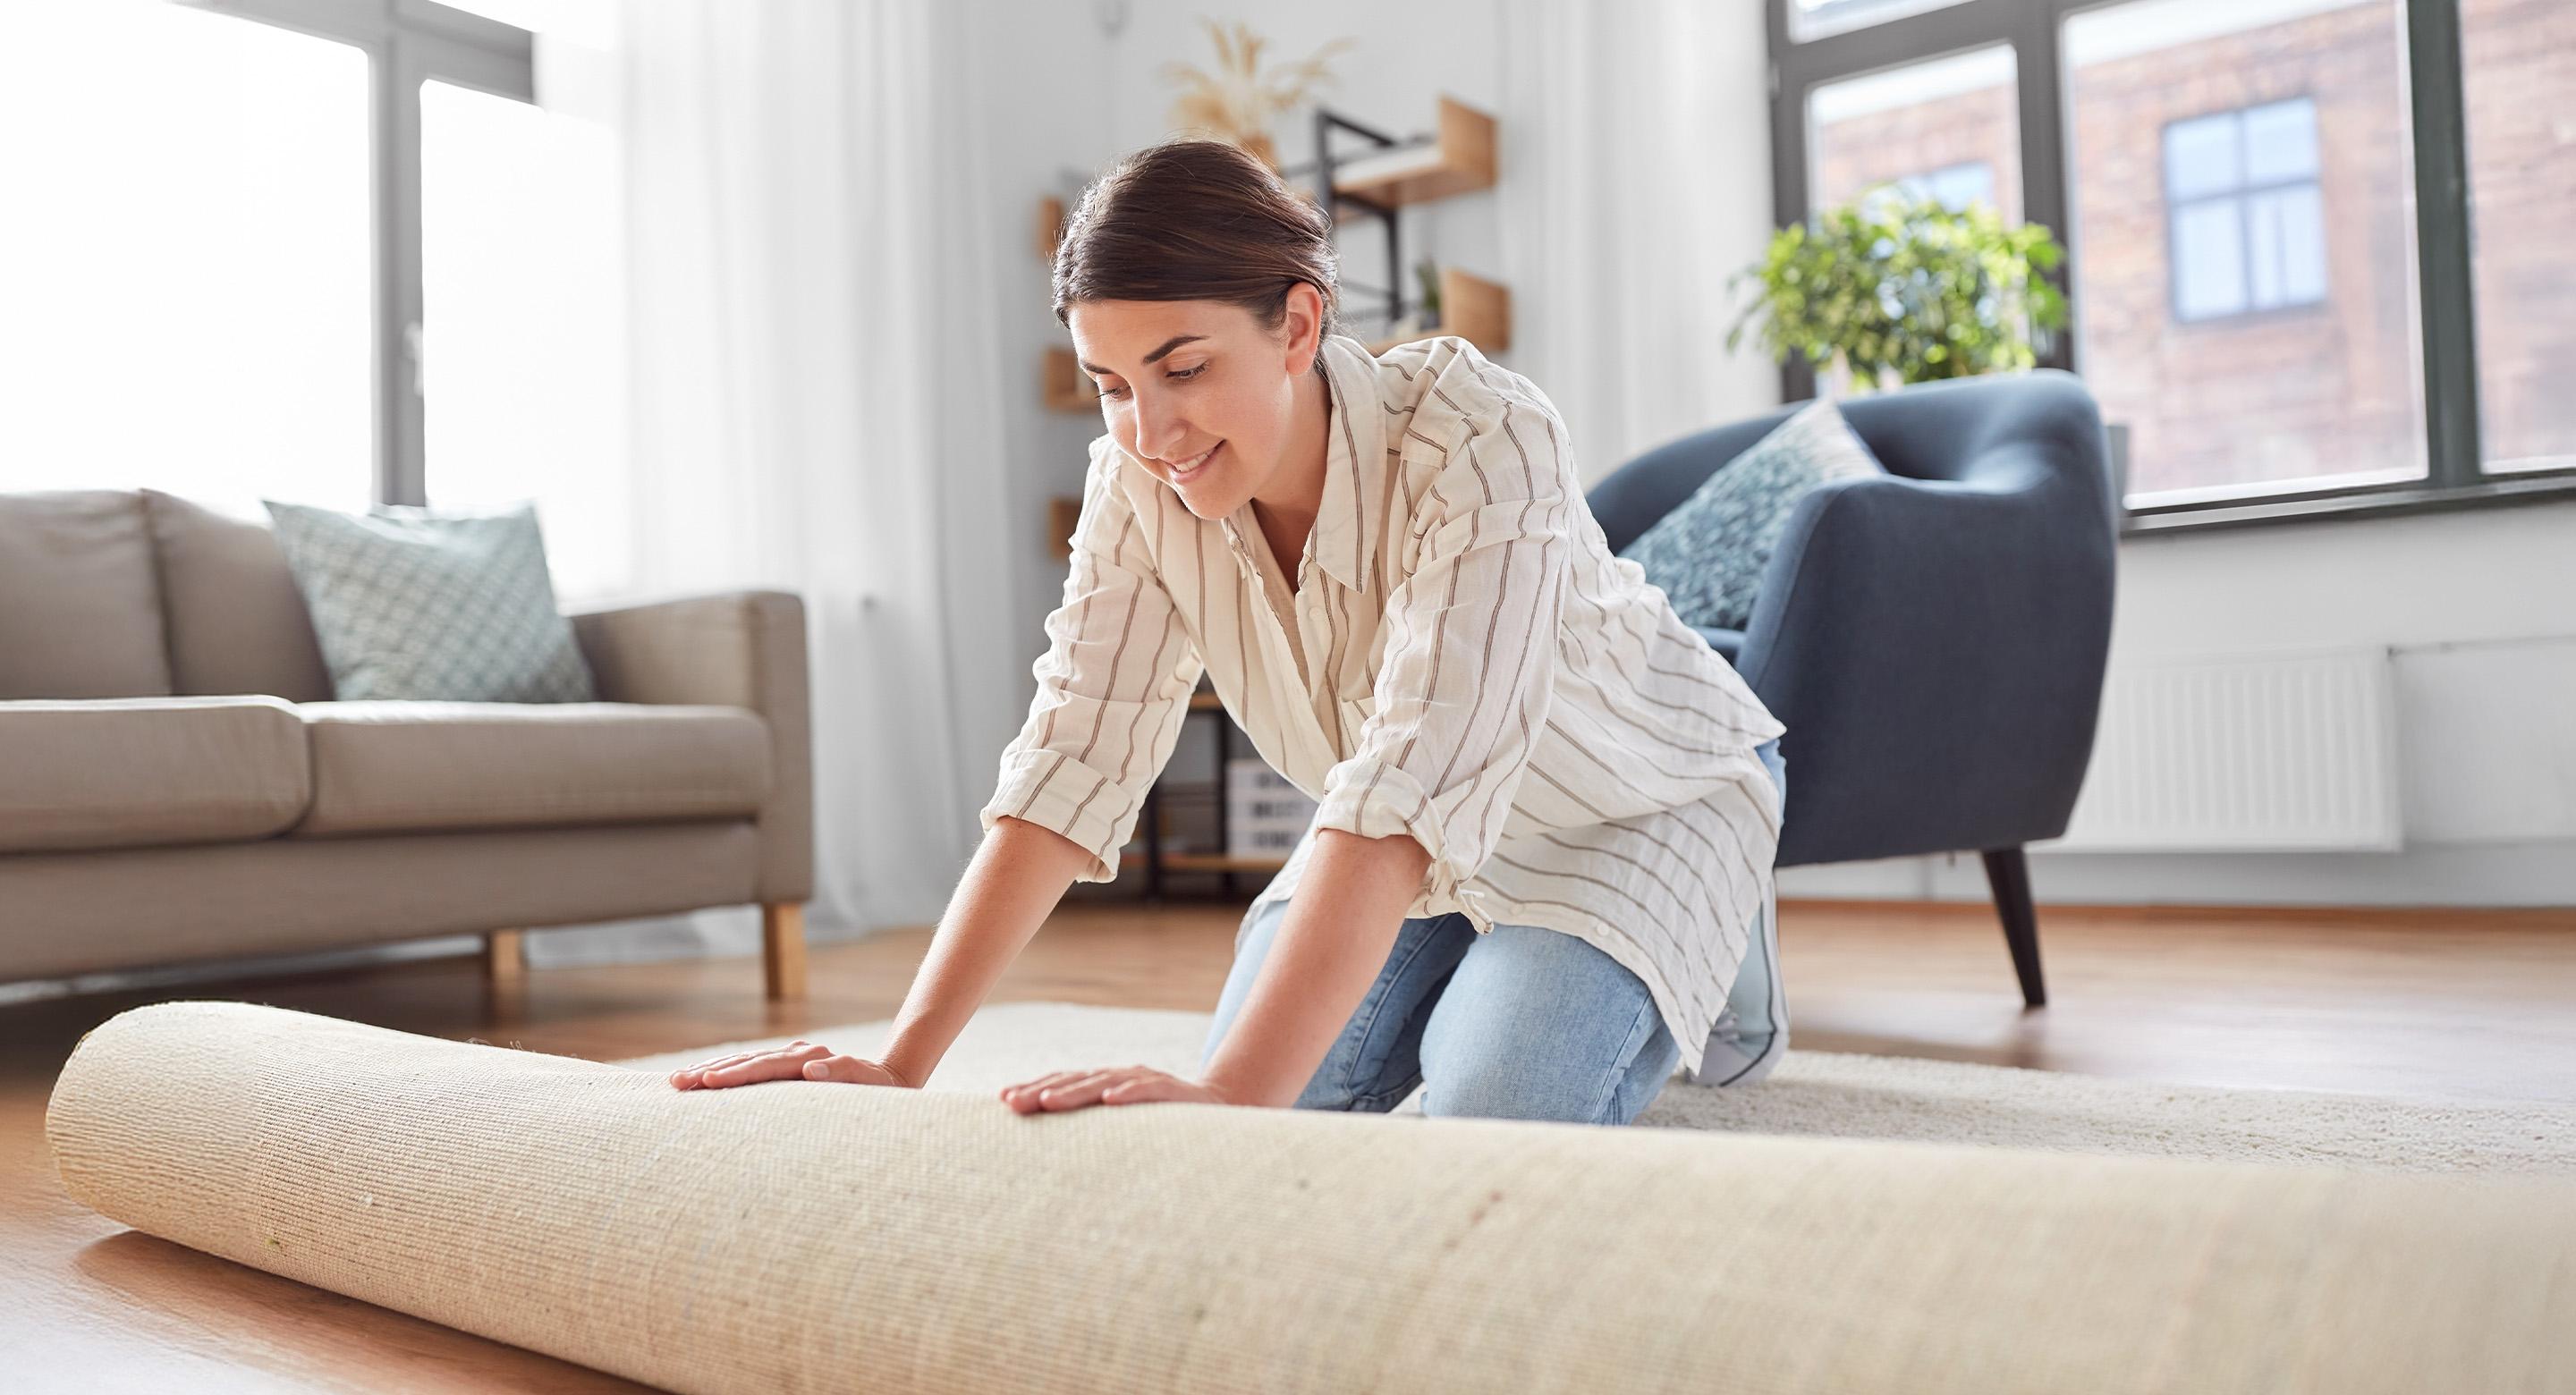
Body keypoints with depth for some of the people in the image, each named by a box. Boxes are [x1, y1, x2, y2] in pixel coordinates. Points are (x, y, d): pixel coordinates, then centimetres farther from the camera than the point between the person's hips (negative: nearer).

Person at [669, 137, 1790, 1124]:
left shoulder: (1480, 443, -37)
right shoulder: (1140, 483, -20)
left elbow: (1413, 784, -46)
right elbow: (1073, 762, -23)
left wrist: (1231, 1094, -54)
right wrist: (902, 1062, -29)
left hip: (1641, 797, -4)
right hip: (1422, 847, 5)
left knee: (1486, 1123, -22)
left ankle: (1712, 968, 8)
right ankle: (1491, 965, 21)